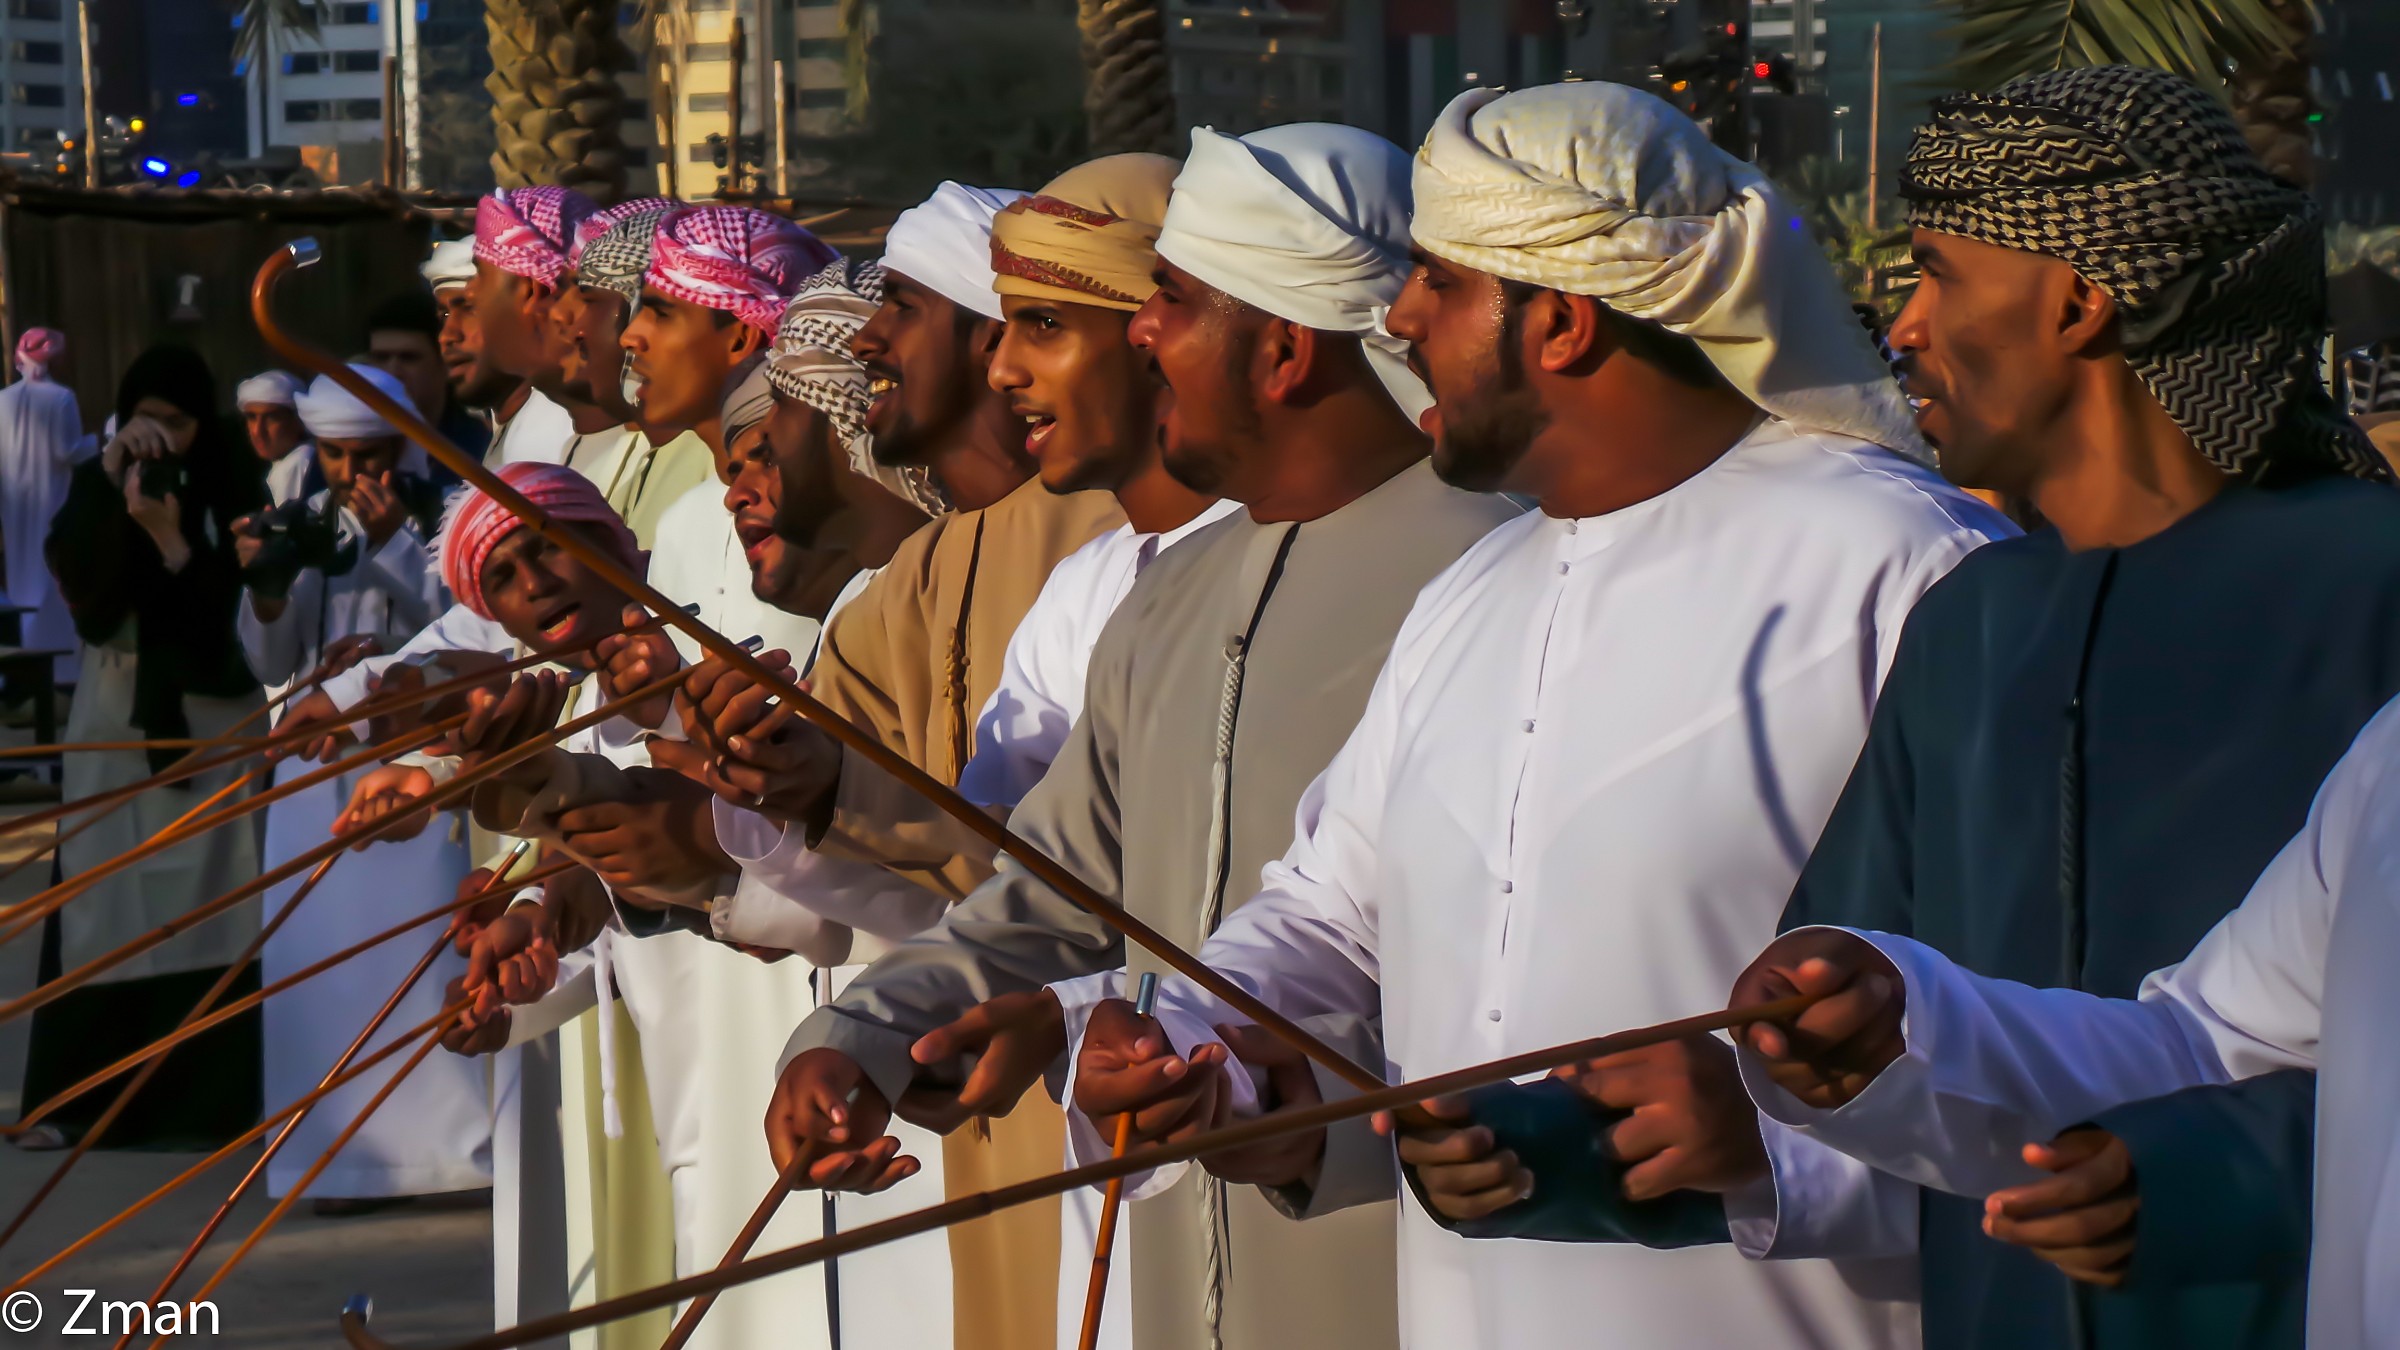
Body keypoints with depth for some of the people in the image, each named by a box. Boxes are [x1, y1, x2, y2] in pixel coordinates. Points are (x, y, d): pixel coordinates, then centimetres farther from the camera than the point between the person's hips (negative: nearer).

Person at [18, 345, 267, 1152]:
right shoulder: (96, 482, 6)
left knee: (204, 902, -6)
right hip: (117, 711, 2)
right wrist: (111, 475, -19)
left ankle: (203, 1092, 0)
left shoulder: (232, 487, -1)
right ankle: (88, 1092, 6)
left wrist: (171, 539, -20)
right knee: (107, 903, 0)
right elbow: (71, 571, -12)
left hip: (211, 714, -2)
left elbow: (241, 602, -9)